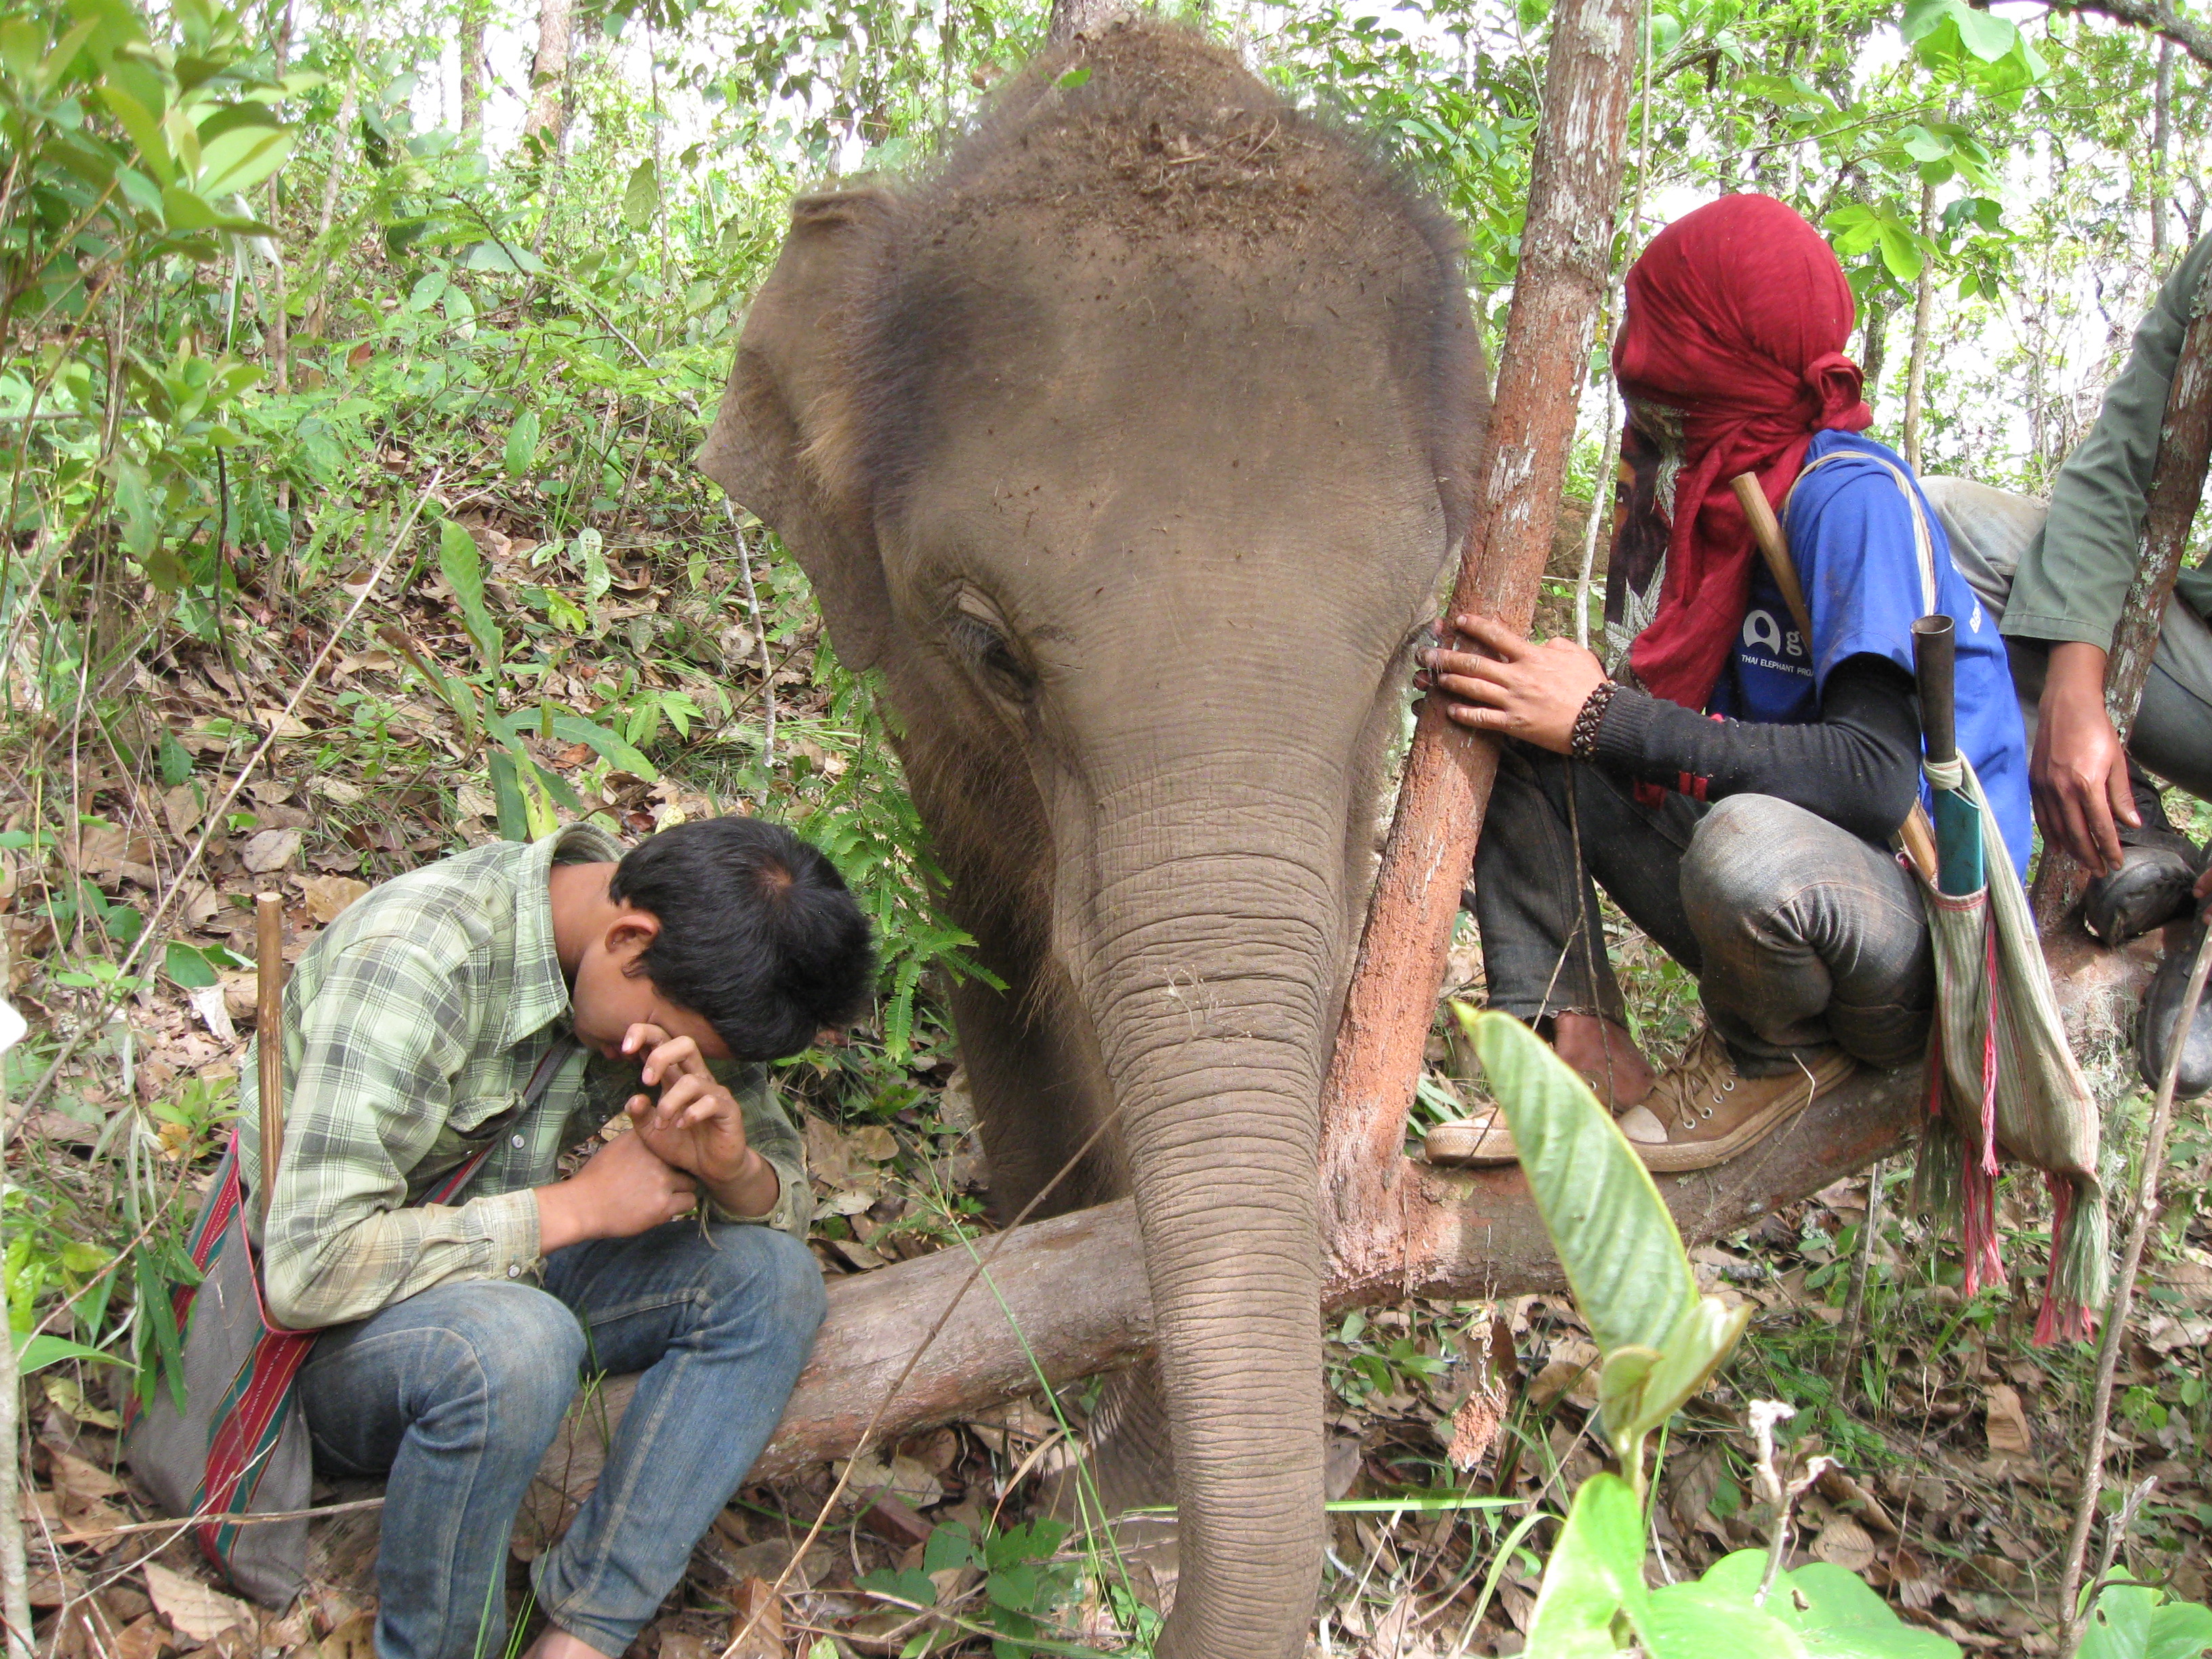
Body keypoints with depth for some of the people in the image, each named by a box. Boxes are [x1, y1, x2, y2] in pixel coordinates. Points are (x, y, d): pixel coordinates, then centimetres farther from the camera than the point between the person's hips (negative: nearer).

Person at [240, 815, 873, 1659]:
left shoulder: (679, 971, -7)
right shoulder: (416, 959, -29)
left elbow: (786, 1203, 2)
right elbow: (309, 1269, -34)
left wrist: (731, 1165, -23)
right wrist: (579, 1205, -26)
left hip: (498, 1274, 7)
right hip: (311, 1337, -7)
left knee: (770, 1277, -12)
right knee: (513, 1340, -37)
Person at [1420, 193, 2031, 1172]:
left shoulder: (1850, 495, -18)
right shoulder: (1711, 491, 7)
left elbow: (1877, 780, -28)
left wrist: (1604, 718, -26)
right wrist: (1557, 698, -14)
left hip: (1930, 949, -7)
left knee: (1750, 845, -40)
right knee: (1512, 734, -1)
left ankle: (1780, 1057, -7)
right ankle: (1576, 1053, -6)